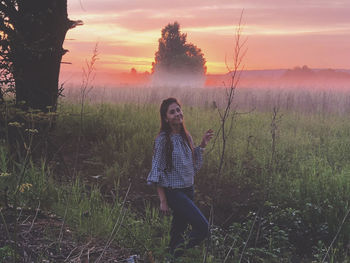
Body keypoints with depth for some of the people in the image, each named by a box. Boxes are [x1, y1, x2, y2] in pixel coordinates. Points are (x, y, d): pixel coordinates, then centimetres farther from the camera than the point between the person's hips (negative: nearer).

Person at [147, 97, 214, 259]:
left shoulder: (187, 137, 7)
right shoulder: (163, 139, -13)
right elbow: (157, 171, -12)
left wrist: (202, 145, 5)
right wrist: (163, 200, -14)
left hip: (188, 189, 7)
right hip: (173, 191, -7)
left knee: (179, 229, 16)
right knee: (203, 227, -15)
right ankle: (185, 249, 5)